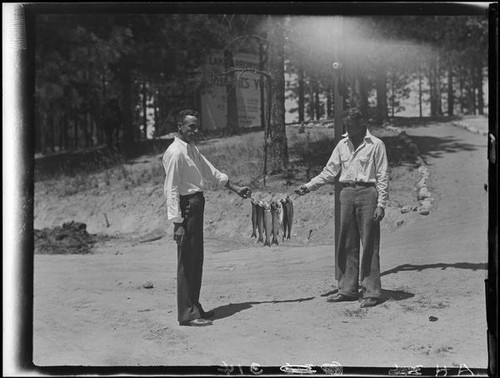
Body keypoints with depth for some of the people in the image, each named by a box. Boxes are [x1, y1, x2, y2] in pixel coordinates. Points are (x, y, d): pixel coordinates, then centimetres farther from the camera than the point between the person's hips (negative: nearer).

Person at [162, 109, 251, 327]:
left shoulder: (192, 149, 16)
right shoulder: (175, 152, -14)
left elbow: (211, 172, 26)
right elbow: (172, 189, -18)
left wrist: (236, 189, 25)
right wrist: (177, 223, -23)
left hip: (197, 205, 10)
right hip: (186, 206, -10)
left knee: (196, 260, 14)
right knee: (187, 261, -6)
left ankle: (194, 307, 24)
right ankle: (187, 314, 0)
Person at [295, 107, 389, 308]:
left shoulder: (375, 145, -1)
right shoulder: (342, 145, 14)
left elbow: (383, 177, -3)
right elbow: (329, 172, 17)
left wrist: (381, 204, -10)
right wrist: (308, 186, 8)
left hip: (367, 194, -5)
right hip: (347, 194, 5)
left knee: (369, 244, -3)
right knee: (346, 244, 7)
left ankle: (372, 291, 3)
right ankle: (347, 289, 15)